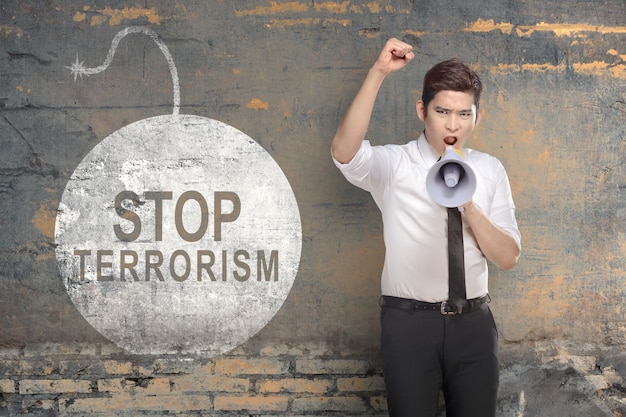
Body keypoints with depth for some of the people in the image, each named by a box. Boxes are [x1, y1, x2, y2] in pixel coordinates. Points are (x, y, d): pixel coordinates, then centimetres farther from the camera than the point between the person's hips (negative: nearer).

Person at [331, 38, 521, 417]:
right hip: (409, 320, -3)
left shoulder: (489, 170, 7)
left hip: (473, 322, 3)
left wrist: (469, 206, -14)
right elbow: (344, 151, -26)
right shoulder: (394, 165, -3)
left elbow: (508, 257, 2)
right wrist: (378, 73, -31)